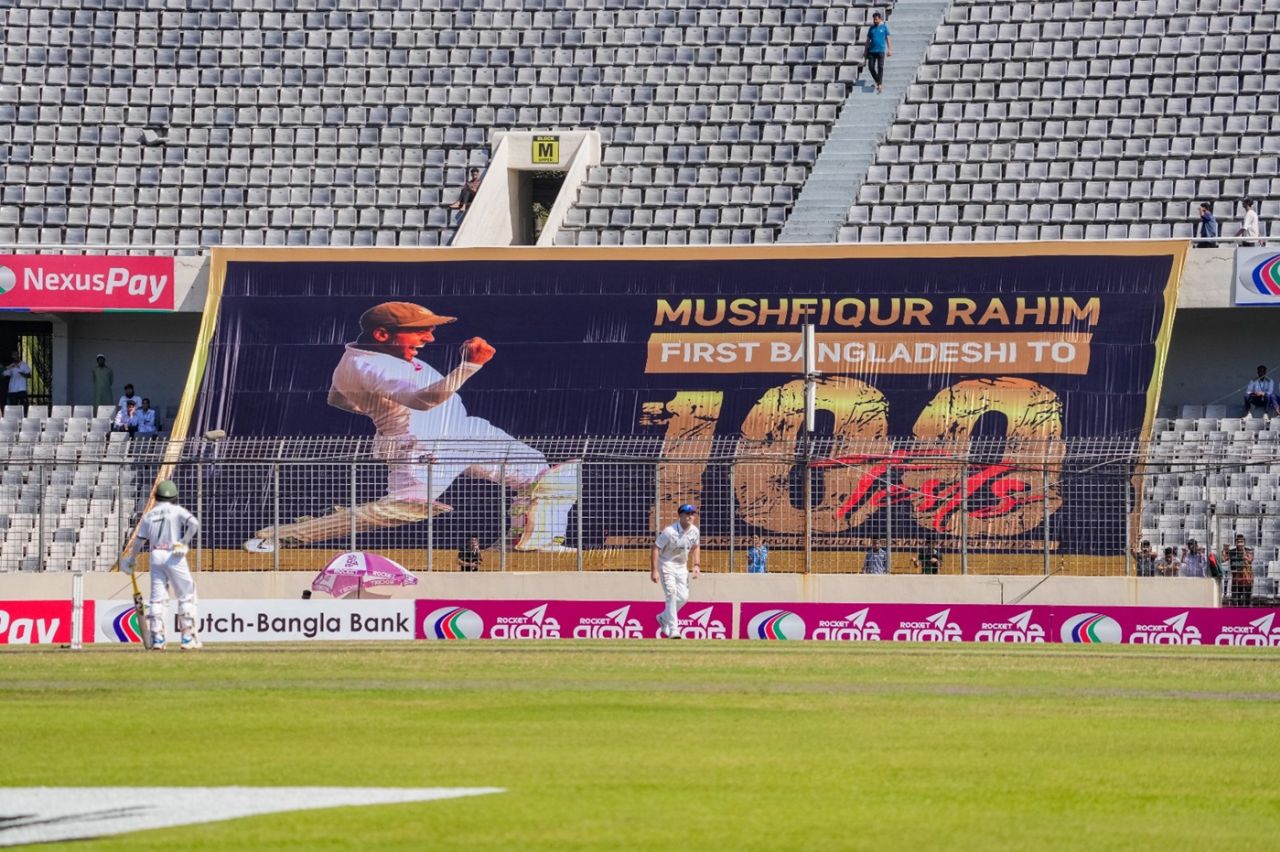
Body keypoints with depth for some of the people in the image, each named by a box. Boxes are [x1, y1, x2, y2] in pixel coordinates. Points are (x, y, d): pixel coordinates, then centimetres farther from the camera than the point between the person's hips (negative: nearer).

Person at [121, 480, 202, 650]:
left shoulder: (149, 516, 12)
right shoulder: (177, 511, 1)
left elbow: (138, 540, 12)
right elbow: (194, 523, -16)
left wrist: (131, 560, 25)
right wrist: (184, 542, -10)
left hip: (156, 556, 3)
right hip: (174, 556, -3)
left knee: (157, 598, 8)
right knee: (186, 596, 4)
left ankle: (157, 638, 2)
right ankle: (188, 637, -2)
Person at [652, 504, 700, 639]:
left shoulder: (694, 531, -4)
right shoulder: (670, 532, -24)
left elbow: (695, 547, 14)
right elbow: (656, 548, -20)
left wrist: (696, 565, 3)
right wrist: (654, 570, -24)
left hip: (682, 566, 6)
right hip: (667, 564, -6)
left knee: (683, 597, 1)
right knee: (671, 594, -18)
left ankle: (664, 618, 27)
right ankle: (673, 631, -18)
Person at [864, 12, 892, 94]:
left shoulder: (884, 27, 4)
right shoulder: (871, 28, 11)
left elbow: (888, 39, 4)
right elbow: (868, 40, 15)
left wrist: (890, 49, -4)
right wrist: (866, 51, 12)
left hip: (881, 50, -3)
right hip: (872, 50, 3)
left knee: (880, 67, -8)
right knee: (871, 67, -1)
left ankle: (880, 85, -7)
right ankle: (877, 81, 19)